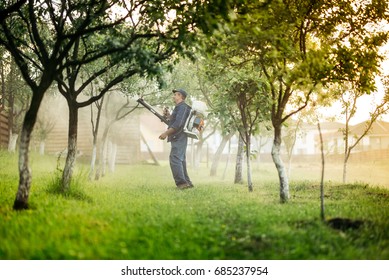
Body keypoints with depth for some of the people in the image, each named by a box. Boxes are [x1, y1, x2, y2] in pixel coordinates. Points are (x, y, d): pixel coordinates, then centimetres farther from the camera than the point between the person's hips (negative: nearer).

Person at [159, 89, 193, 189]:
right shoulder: (179, 107, 21)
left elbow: (178, 124, -22)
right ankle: (186, 183, 17)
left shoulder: (182, 107, -11)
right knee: (180, 161, 13)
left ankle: (181, 183, -20)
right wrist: (168, 116, 14)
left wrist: (166, 133, -21)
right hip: (179, 139, 11)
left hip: (178, 138, -11)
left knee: (175, 160, -16)